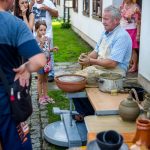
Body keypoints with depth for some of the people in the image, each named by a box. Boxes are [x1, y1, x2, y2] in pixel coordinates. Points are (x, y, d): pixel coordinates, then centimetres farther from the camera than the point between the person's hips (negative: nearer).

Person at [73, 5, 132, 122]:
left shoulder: (122, 36, -19)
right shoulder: (105, 33, 11)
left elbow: (112, 63, -25)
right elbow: (97, 51, 18)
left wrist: (91, 61, -20)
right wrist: (86, 57, -4)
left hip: (113, 72, -9)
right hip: (98, 67, 9)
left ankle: (91, 114, 4)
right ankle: (83, 112, 7)